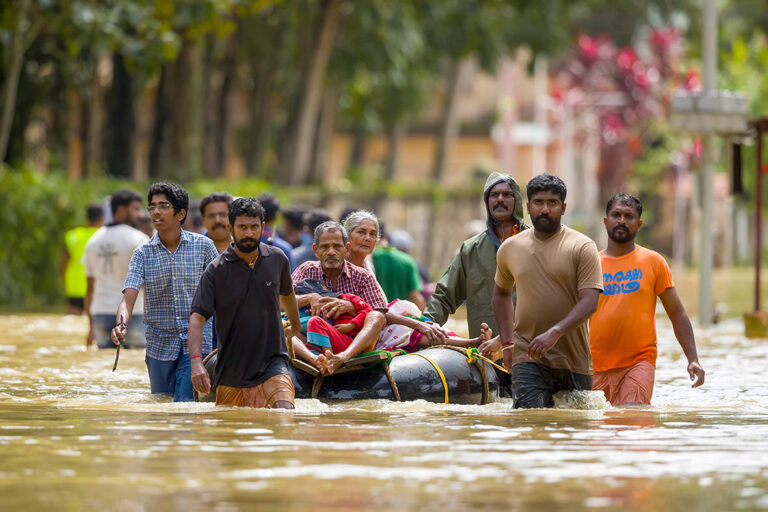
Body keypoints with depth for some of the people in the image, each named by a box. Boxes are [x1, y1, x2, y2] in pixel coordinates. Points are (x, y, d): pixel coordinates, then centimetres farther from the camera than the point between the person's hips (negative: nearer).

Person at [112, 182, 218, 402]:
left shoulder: (203, 246, -1)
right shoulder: (142, 254, 0)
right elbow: (128, 297, -11)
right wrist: (121, 324, -31)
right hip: (160, 344, 2)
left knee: (186, 404, -15)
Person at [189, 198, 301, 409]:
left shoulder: (277, 259, 3)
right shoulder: (216, 271, -7)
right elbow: (197, 317, -13)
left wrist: (295, 325, 42)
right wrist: (196, 362, -28)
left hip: (272, 361, 0)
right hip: (231, 369, 0)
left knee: (285, 411, -24)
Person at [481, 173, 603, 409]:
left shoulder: (582, 247, -2)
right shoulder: (510, 248, 10)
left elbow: (589, 302, -11)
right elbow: (502, 292, 28)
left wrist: (555, 333, -26)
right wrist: (507, 340, 17)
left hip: (574, 359, -1)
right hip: (528, 358, 1)